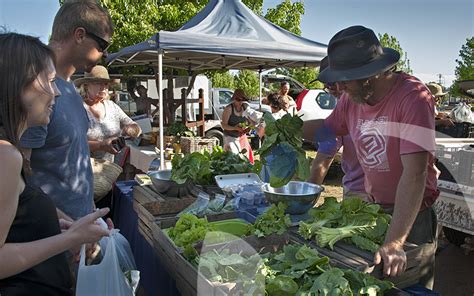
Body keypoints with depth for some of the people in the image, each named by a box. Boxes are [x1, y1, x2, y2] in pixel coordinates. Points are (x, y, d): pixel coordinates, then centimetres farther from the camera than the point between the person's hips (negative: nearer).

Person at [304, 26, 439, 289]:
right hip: (371, 208, 6)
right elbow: (328, 128, 12)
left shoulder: (412, 97, -27)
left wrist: (394, 241, -37)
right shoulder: (351, 98, -7)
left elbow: (415, 172, -33)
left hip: (412, 214, -5)